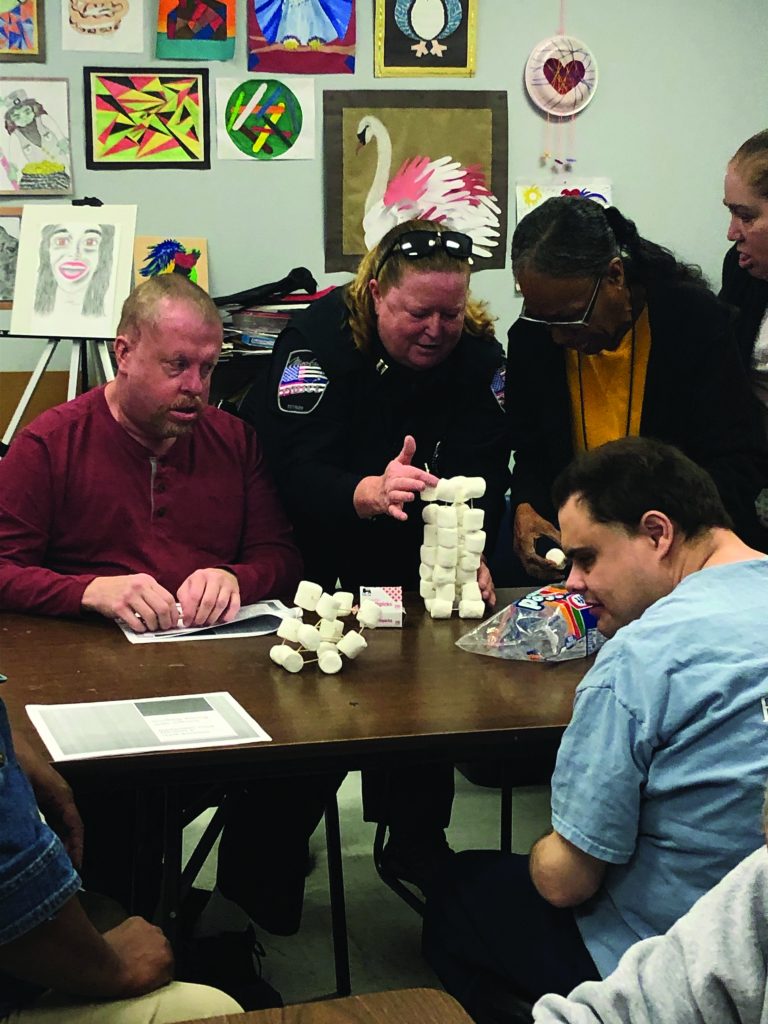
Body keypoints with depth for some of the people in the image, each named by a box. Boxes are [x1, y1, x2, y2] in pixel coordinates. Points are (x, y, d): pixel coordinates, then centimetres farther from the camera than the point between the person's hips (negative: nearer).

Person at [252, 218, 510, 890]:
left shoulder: (479, 352, -9)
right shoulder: (321, 336, -20)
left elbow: (481, 478, -16)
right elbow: (295, 473, -30)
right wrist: (370, 493, -51)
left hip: (410, 549, 3)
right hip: (313, 540, -3)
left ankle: (417, 839, 4)